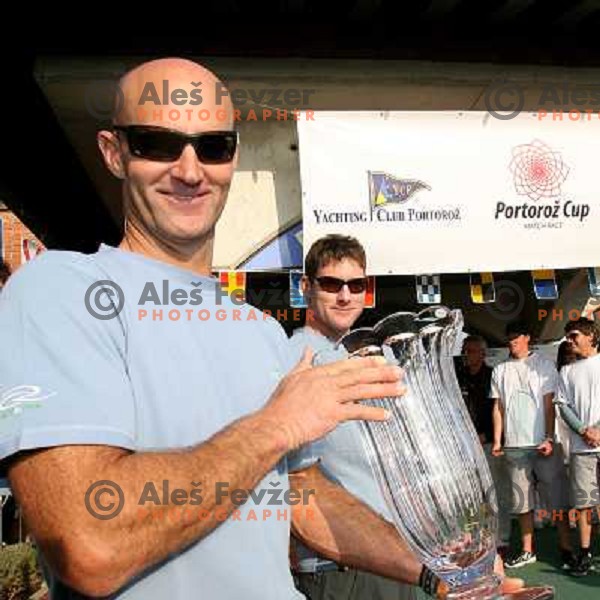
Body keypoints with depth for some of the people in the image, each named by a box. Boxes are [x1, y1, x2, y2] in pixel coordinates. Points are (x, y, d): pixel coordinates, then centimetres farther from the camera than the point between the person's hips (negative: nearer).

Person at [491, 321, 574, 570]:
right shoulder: (499, 371, 11)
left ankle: (566, 548, 11)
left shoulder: (543, 365, 3)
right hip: (514, 446, 3)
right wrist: (497, 441, 3)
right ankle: (527, 550, 17)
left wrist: (549, 439, -10)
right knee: (522, 500, 8)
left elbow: (549, 405, -1)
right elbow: (498, 408, 11)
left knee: (557, 498, 1)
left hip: (542, 444, -3)